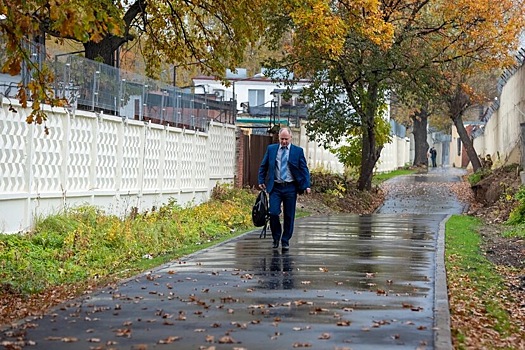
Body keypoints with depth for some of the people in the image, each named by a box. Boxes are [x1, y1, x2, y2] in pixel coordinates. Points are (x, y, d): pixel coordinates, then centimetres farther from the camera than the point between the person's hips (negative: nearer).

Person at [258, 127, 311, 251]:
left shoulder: (298, 151, 2)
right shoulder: (271, 149, 7)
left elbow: (304, 169, 2)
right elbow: (263, 166, 14)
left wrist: (307, 185, -8)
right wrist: (261, 181, 6)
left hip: (290, 188, -1)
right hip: (275, 187, 1)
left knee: (289, 216, 3)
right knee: (273, 213, -9)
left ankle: (285, 241, 15)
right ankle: (276, 238, 12)